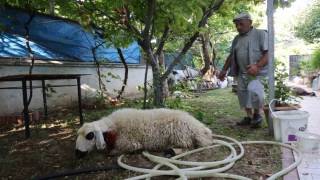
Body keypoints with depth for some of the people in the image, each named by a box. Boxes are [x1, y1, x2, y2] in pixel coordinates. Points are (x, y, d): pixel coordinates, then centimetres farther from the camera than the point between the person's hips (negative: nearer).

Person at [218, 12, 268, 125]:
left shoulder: (261, 34, -3)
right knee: (243, 93, 5)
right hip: (242, 72, 7)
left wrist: (258, 66, -25)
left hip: (258, 72, -7)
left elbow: (269, 52, -12)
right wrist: (224, 70, 22)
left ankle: (257, 113, -3)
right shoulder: (237, 38, 17)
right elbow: (231, 55, 24)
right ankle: (249, 116, 19)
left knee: (254, 89, -26)